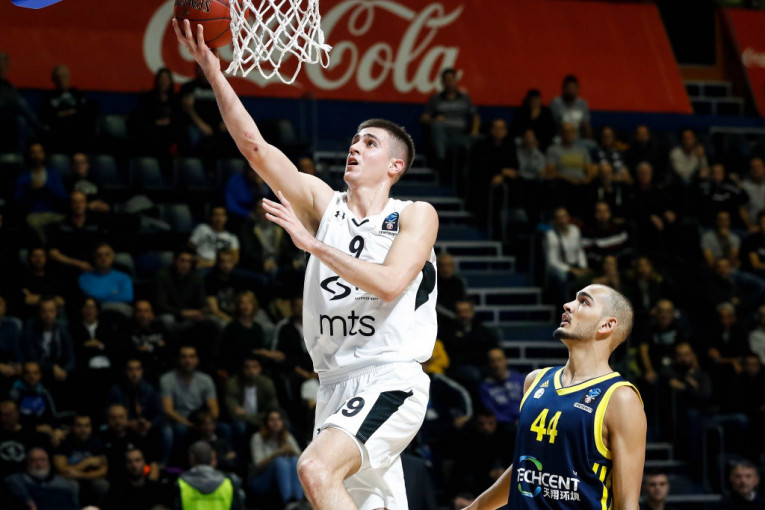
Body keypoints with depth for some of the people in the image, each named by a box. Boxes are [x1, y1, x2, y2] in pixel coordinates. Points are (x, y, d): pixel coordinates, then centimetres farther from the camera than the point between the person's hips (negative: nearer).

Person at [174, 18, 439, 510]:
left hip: (391, 381, -6)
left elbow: (390, 283, -18)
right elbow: (255, 146, 2)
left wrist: (313, 243, -19)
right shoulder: (322, 202, 11)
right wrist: (213, 71, -7)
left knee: (318, 469, -29)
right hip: (337, 385, 6)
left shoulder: (415, 215, -1)